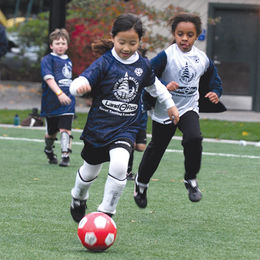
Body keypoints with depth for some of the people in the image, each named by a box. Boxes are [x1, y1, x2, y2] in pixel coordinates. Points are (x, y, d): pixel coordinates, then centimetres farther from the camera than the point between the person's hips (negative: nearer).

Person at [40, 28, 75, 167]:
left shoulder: (68, 61, 13)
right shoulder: (47, 60, -6)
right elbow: (49, 78, -19)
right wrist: (59, 93, -32)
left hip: (67, 102, 3)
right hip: (51, 102, -3)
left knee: (65, 129, -11)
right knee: (51, 132, 10)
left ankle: (65, 156, -14)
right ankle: (49, 151, 36)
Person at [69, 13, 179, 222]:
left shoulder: (143, 65, -1)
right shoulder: (104, 63, -12)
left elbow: (154, 85, 21)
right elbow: (78, 83, -23)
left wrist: (170, 104, 28)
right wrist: (80, 86, -46)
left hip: (126, 128, 1)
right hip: (99, 126, -1)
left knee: (120, 165, -25)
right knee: (90, 171, 17)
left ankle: (106, 214, -12)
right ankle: (79, 197, 51)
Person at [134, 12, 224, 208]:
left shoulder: (202, 58, -1)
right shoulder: (167, 56, -15)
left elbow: (214, 77, 15)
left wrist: (215, 92, -3)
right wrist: (165, 86, -32)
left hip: (189, 109, 2)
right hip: (165, 110, -2)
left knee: (194, 139, -25)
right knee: (156, 149, 10)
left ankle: (191, 179, -6)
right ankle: (141, 183, 34)